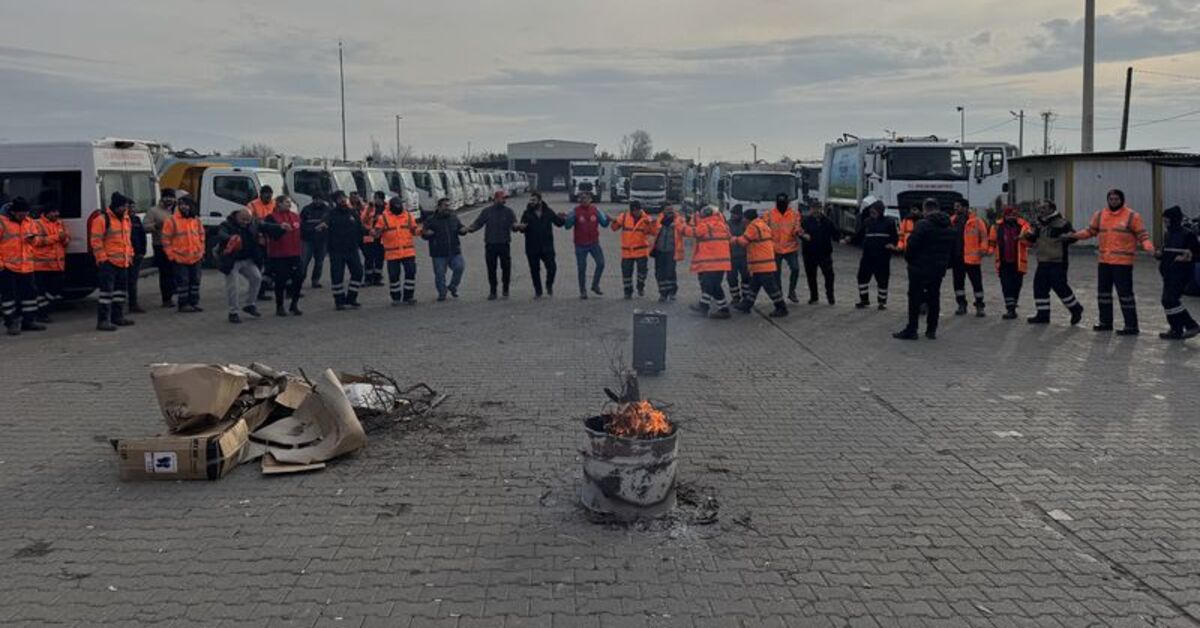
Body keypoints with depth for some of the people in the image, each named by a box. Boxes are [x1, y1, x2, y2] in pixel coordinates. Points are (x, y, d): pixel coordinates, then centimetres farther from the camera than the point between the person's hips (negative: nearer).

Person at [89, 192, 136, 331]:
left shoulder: (126, 218, 14)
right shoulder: (102, 219, -12)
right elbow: (96, 240, -14)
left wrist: (130, 254, 18)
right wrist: (102, 258, -17)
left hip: (123, 263, 9)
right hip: (108, 263, -9)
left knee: (121, 290, 15)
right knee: (106, 291, -8)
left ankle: (117, 316, 26)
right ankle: (103, 321, -6)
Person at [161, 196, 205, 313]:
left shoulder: (196, 220, 8)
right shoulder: (171, 221, -7)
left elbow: (201, 235, 18)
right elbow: (165, 239, -6)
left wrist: (201, 251, 11)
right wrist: (170, 254, -9)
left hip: (196, 258, 5)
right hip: (180, 259, -5)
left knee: (195, 281, 10)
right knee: (182, 281, -2)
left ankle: (194, 302, 19)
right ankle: (183, 304, 5)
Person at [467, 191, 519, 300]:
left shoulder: (508, 211, 5)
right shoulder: (487, 211, 5)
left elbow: (514, 224, -3)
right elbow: (478, 222, 0)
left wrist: (515, 226, -27)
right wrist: (471, 228, -19)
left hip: (504, 244, 0)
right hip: (490, 245, 0)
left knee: (506, 267, 1)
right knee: (491, 268, 2)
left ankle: (505, 290, 18)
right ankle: (492, 291, 11)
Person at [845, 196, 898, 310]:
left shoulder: (889, 222, 0)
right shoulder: (867, 222, 9)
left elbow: (895, 237, 3)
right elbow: (858, 235, 7)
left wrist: (892, 244, -17)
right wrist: (850, 240, -11)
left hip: (882, 257, -3)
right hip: (867, 256, 3)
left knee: (882, 279, 3)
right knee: (862, 277, 4)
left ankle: (882, 301, 17)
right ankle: (864, 300, 18)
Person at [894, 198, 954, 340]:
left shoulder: (923, 224, -15)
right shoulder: (949, 227, 11)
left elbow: (912, 245, -18)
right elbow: (952, 250, 15)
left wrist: (908, 258, -2)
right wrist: (946, 264, 18)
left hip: (920, 269, -7)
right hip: (938, 270, 7)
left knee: (915, 298, -1)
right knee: (934, 298, 13)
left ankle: (911, 330, -1)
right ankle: (932, 329, 16)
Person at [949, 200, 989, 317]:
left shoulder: (976, 221, -6)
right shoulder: (952, 220, 9)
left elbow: (984, 236, -6)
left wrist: (983, 249, -16)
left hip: (971, 257, -5)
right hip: (956, 257, 5)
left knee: (976, 282, 1)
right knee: (958, 282, 10)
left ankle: (979, 306, 9)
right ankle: (961, 305, 20)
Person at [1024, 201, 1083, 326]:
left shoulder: (1061, 223, -9)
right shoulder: (1040, 224, 14)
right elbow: (1035, 238, 25)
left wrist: (1066, 237, -31)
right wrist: (1029, 236, 4)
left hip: (1058, 263, -8)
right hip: (1042, 262, 8)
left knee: (1060, 287, -5)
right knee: (1039, 287, 5)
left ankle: (1075, 309, 16)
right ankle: (1043, 315, 12)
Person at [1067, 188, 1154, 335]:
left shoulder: (1132, 216, -7)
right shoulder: (1100, 215, 8)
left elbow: (1143, 236, -7)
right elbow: (1090, 231, 14)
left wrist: (1148, 247, -26)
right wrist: (1074, 235, -2)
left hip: (1123, 262, -6)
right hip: (1104, 261, 6)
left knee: (1125, 293, -6)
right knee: (1103, 292, 14)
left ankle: (1132, 326, 1)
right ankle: (1106, 322, 28)